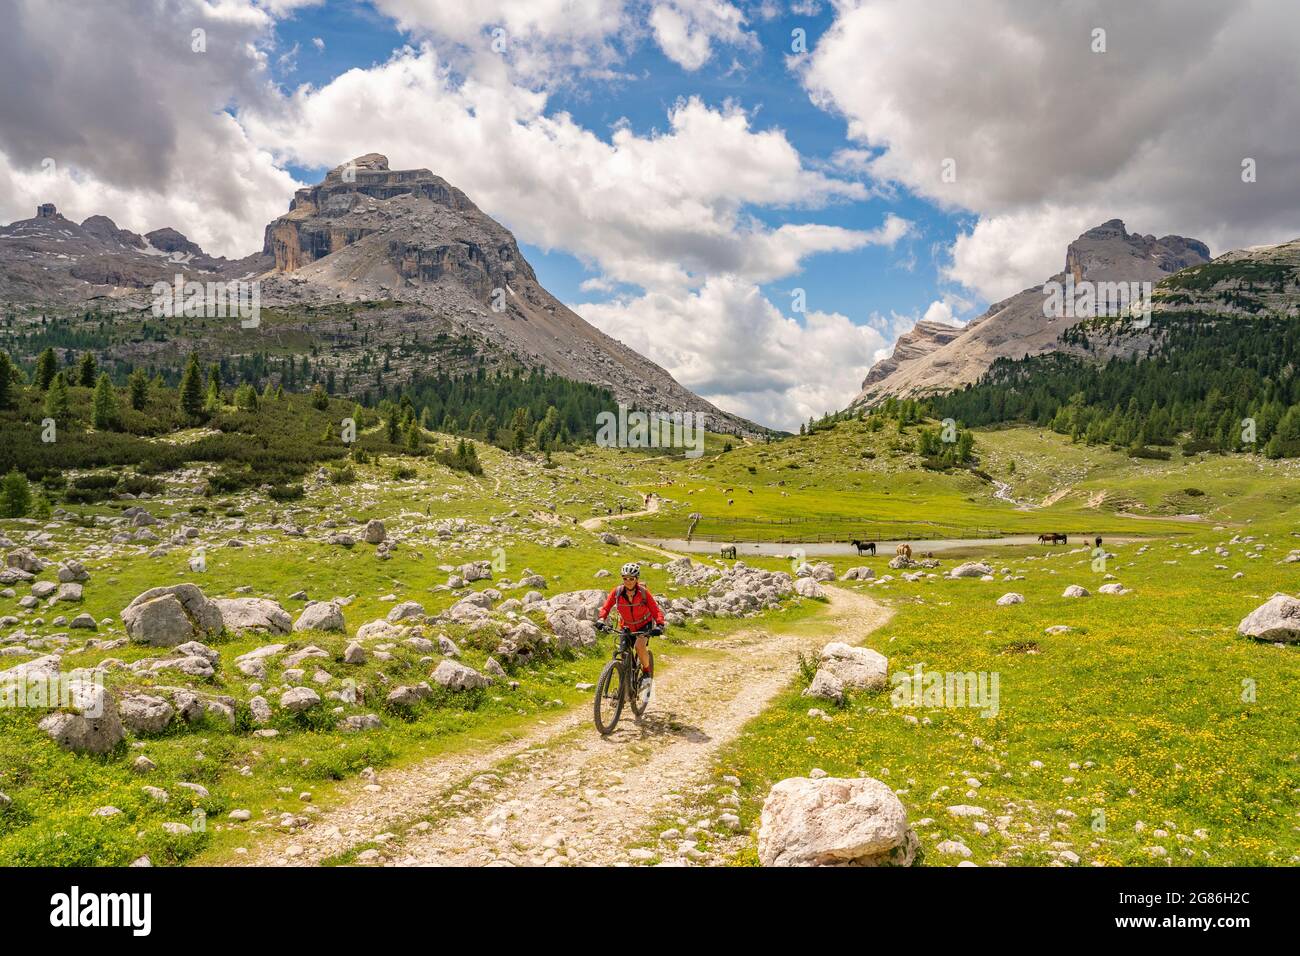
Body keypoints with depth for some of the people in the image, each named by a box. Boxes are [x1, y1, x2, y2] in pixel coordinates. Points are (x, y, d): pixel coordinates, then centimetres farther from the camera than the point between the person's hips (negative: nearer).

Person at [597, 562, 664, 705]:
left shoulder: (643, 592, -22)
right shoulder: (617, 591, -17)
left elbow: (655, 610, -21)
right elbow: (606, 607, -15)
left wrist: (659, 625, -37)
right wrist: (601, 619, -34)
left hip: (645, 625, -3)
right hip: (627, 627, 3)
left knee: (640, 645, -32)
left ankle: (647, 673, -7)